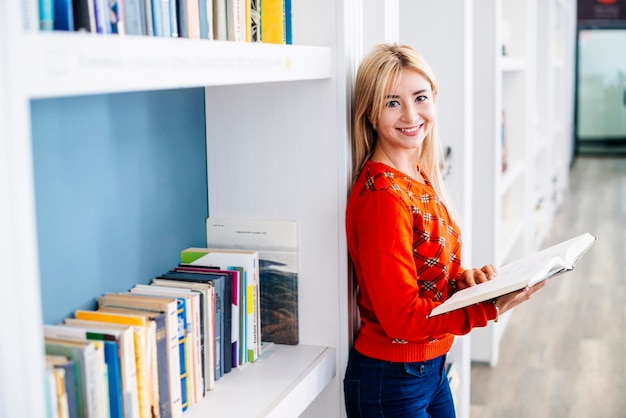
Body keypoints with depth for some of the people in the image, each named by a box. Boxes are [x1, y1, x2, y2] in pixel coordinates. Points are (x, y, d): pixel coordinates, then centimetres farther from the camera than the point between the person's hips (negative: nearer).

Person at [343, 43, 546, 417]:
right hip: (390, 380, -8)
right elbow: (401, 316, -23)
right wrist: (493, 307, -25)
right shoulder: (383, 195, -24)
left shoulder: (422, 178, 3)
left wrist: (465, 277, -7)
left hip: (430, 368, 8)